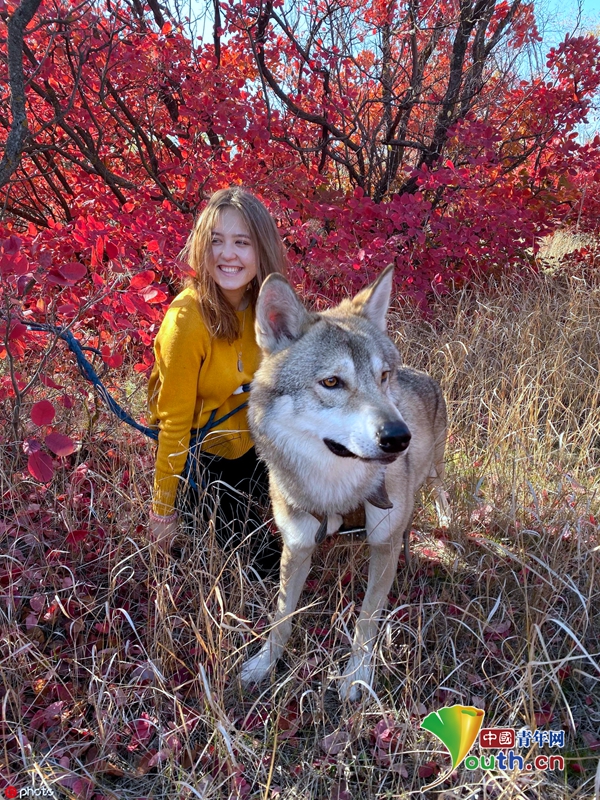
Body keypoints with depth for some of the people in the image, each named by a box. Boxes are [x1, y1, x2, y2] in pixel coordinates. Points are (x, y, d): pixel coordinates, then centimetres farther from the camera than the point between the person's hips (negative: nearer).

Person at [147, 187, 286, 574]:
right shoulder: (188, 318, -26)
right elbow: (174, 421, -20)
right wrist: (164, 511, -14)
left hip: (248, 444, 6)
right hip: (201, 454, -5)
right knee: (260, 560, 1)